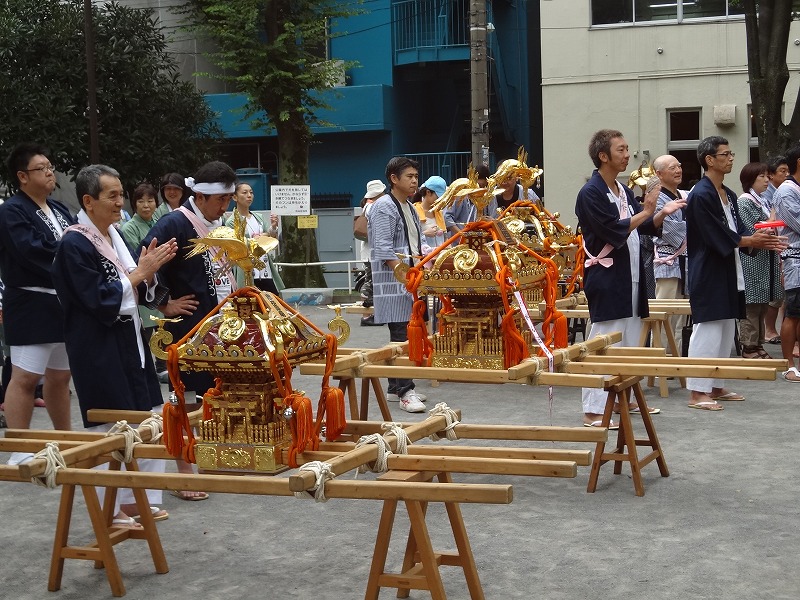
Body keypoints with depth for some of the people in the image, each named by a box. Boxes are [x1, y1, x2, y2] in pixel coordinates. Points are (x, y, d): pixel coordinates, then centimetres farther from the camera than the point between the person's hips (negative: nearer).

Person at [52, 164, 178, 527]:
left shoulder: (113, 236, 9)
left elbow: (137, 292, 15)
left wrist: (149, 270, -4)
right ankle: (112, 510, 9)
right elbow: (100, 299, -19)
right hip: (99, 351, -8)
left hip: (128, 342, 8)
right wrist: (139, 273, -15)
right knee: (111, 430, -2)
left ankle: (137, 499, 21)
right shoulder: (75, 245, -15)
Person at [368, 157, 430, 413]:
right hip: (394, 282, -9)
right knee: (402, 336, -11)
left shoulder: (409, 208, 20)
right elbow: (384, 249, -17)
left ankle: (396, 387, 19)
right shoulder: (384, 207, -10)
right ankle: (405, 392, -12)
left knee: (405, 334, 12)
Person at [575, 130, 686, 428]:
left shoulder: (623, 191, 13)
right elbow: (615, 232, -21)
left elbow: (645, 227, 18)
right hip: (606, 279, -9)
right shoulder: (590, 194, -14)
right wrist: (646, 211, -17)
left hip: (629, 277, 9)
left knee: (630, 341, 15)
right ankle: (593, 411, -7)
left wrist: (662, 213, 0)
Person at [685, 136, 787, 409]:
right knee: (707, 331, -7)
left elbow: (738, 231, 13)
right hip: (708, 273, -10)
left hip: (728, 273, 10)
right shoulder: (700, 195, -15)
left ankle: (716, 386, 22)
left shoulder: (727, 195, 14)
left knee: (725, 332, 13)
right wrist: (751, 240, -12)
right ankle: (697, 392, -2)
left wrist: (763, 240, -4)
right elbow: (717, 237, -19)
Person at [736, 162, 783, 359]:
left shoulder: (761, 201, 15)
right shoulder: (744, 202, -9)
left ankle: (758, 345, 17)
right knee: (751, 308, -5)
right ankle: (749, 349, -1)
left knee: (762, 307, 11)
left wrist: (777, 258, 10)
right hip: (752, 262, -8)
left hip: (767, 261, 8)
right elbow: (752, 232, -17)